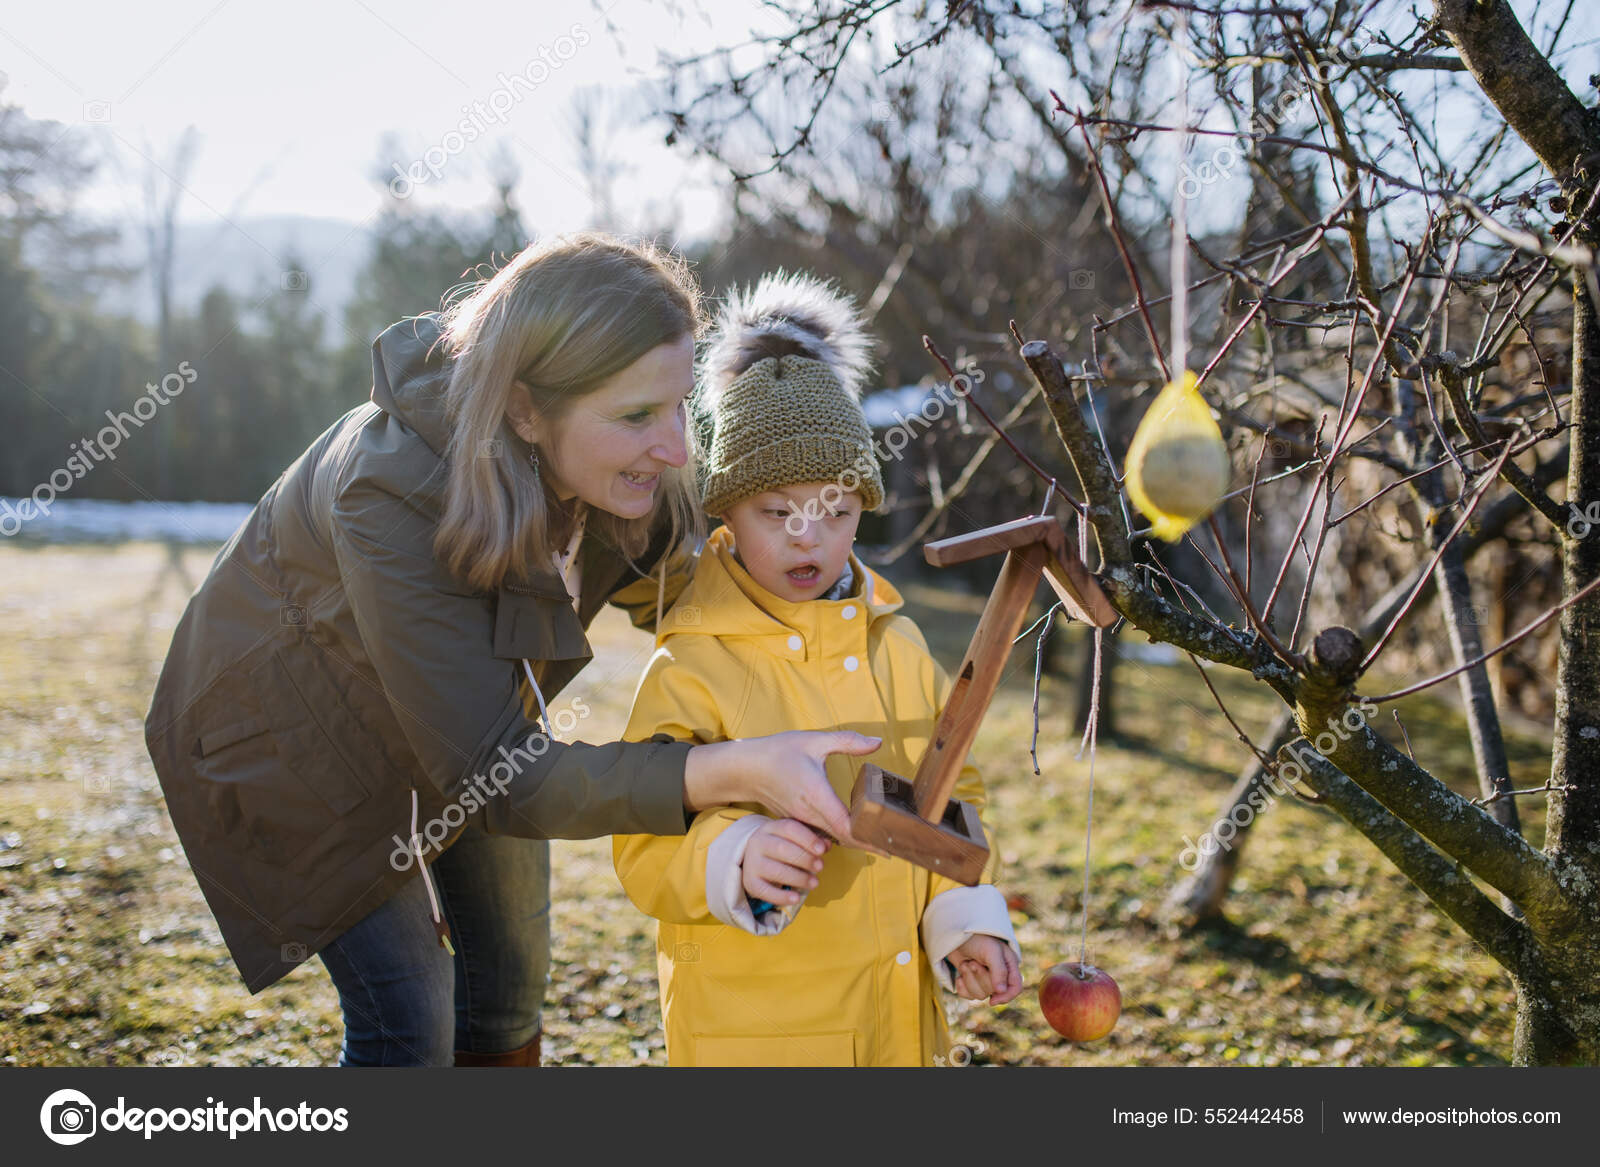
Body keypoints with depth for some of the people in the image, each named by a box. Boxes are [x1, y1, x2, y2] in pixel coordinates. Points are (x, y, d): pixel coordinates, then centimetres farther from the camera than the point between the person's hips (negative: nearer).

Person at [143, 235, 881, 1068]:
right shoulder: (389, 493, -42)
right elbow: (500, 777, -43)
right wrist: (735, 770, -53)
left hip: (463, 723, 6)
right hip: (290, 738, -6)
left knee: (511, 971, 14)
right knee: (407, 1026, -8)